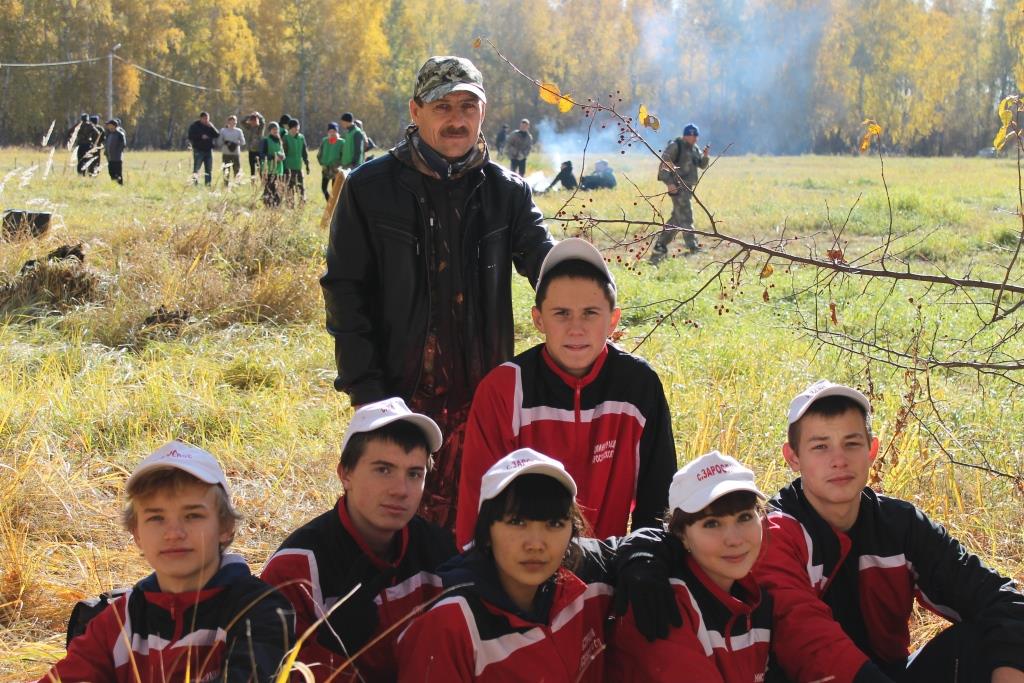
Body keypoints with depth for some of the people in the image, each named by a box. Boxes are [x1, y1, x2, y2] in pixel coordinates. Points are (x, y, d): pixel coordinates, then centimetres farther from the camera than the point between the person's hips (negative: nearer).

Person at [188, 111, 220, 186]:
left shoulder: (210, 126, 12)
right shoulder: (195, 126, 0)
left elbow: (217, 135, 1)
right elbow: (191, 137, -9)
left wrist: (211, 127, -10)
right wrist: (201, 137, -17)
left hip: (208, 150, 4)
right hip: (198, 151, -4)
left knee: (209, 170, 5)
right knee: (196, 169, -6)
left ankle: (208, 185, 9)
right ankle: (195, 184, -4)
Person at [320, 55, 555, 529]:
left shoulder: (505, 192, 7)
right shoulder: (369, 188, -1)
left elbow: (546, 260, -4)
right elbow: (345, 291, -1)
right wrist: (364, 387, -8)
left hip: (482, 394, 2)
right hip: (397, 392, -2)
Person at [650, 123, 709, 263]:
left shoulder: (694, 148, 16)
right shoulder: (675, 146, -9)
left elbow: (702, 165, 18)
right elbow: (664, 164, -14)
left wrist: (705, 155, -4)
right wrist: (669, 182, -24)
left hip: (688, 187, 9)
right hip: (678, 187, -9)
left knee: (676, 219, 11)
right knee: (685, 216, -14)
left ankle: (659, 247, 18)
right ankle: (692, 247, -18)